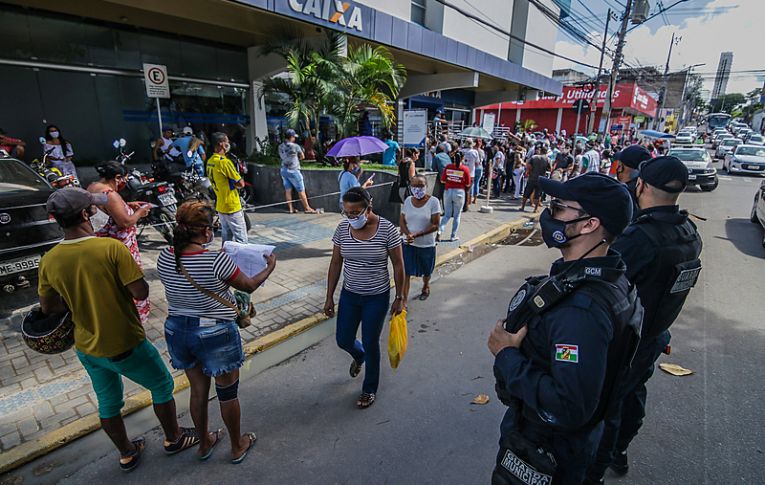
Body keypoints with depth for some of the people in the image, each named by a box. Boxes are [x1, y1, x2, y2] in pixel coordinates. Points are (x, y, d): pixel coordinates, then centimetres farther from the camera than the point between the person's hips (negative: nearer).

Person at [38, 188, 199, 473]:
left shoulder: (49, 260, -6)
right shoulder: (112, 248, -24)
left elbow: (47, 307, 4)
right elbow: (141, 292, -23)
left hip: (87, 348, 6)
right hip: (125, 345, -6)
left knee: (108, 402, 23)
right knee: (162, 386, 17)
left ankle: (127, 454, 43)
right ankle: (173, 439, 35)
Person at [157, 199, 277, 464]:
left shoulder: (164, 258, -8)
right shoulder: (216, 260, -25)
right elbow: (249, 286, -11)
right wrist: (270, 267, 6)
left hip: (177, 330, 6)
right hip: (216, 333, -5)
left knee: (198, 390, 24)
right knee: (227, 393, 16)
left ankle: (204, 444, 45)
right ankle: (237, 447, 36)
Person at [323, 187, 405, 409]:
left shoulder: (387, 229, -18)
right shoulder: (343, 228, -8)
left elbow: (398, 266, -8)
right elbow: (335, 264, 0)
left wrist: (399, 298, -5)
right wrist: (329, 297, 2)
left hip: (377, 297, -3)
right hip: (349, 295, 4)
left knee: (370, 344, 8)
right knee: (343, 340, 12)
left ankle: (370, 389, 34)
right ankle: (359, 356, 50)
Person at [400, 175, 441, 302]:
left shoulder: (433, 201, -13)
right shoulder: (408, 200, -2)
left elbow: (435, 225, -16)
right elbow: (402, 221, 2)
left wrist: (416, 234, -23)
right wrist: (408, 234, -18)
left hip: (427, 245, -1)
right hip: (408, 244, 2)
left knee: (426, 271, 21)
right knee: (406, 272, -4)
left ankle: (425, 288, 51)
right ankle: (404, 300, 5)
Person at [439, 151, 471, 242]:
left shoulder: (448, 167, -1)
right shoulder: (465, 169, -7)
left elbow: (442, 180, 0)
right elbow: (468, 184, -3)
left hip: (448, 191, 2)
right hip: (459, 192, -2)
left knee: (447, 215, 13)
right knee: (457, 216, 11)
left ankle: (440, 230, -9)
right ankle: (453, 236, 15)